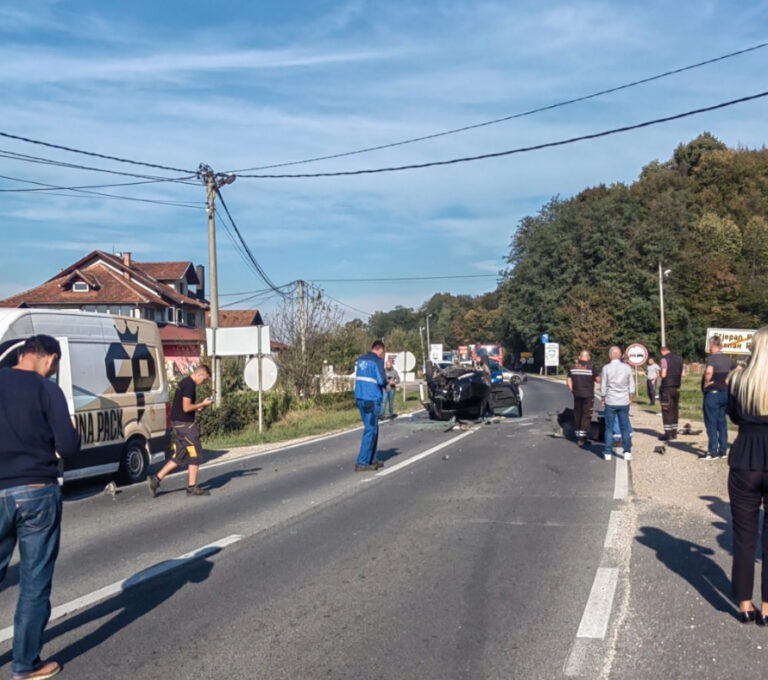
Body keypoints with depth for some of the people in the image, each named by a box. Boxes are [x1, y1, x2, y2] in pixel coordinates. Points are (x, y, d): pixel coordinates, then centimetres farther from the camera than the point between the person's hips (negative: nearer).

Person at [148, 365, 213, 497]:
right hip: (185, 424, -10)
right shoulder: (189, 385, -16)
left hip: (178, 423, 10)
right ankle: (192, 488, 6)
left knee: (178, 457, 12)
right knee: (195, 455, 0)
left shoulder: (184, 382, 16)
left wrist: (199, 407, 13)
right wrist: (202, 404, -10)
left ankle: (155, 479, 9)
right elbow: (186, 407, -22)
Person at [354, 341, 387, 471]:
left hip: (360, 398, 8)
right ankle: (362, 463, -4)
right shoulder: (378, 361, -10)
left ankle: (373, 459, 24)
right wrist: (387, 382, 6)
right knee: (370, 430, -3)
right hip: (372, 399, -8)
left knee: (372, 429, 18)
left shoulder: (360, 359, 12)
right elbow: (381, 381, -17)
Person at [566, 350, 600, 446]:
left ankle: (577, 435, 22)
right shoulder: (591, 367, -8)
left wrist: (571, 390, 15)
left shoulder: (573, 367, 5)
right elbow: (598, 380, -6)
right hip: (588, 395, -4)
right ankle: (582, 438, -7)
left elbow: (569, 380, 6)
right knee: (586, 415, -1)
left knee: (577, 414, 14)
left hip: (577, 394, 4)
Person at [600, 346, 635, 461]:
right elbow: (631, 386, 5)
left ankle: (607, 453, 7)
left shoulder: (606, 368, -9)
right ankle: (627, 452, 7)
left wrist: (603, 400, 7)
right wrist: (630, 399, 16)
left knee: (609, 428, 5)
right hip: (624, 402, 2)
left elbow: (603, 387, -5)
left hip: (610, 402, -2)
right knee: (625, 427, 9)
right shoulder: (627, 368, -1)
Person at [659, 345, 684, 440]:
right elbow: (682, 374, 14)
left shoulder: (665, 359, -10)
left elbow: (663, 375, -15)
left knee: (666, 411, -2)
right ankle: (674, 432, 16)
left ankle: (668, 433, -4)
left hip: (667, 387, -7)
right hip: (677, 388, 7)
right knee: (675, 410, 12)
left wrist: (661, 374, 4)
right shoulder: (679, 359, 12)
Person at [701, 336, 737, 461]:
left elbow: (709, 371, -35)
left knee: (711, 424, -1)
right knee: (722, 422, 13)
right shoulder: (728, 359, 7)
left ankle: (713, 452, 1)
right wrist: (727, 381, 15)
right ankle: (722, 450, 18)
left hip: (712, 394, -7)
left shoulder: (711, 358, -16)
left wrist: (706, 383, -19)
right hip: (725, 393, 7)